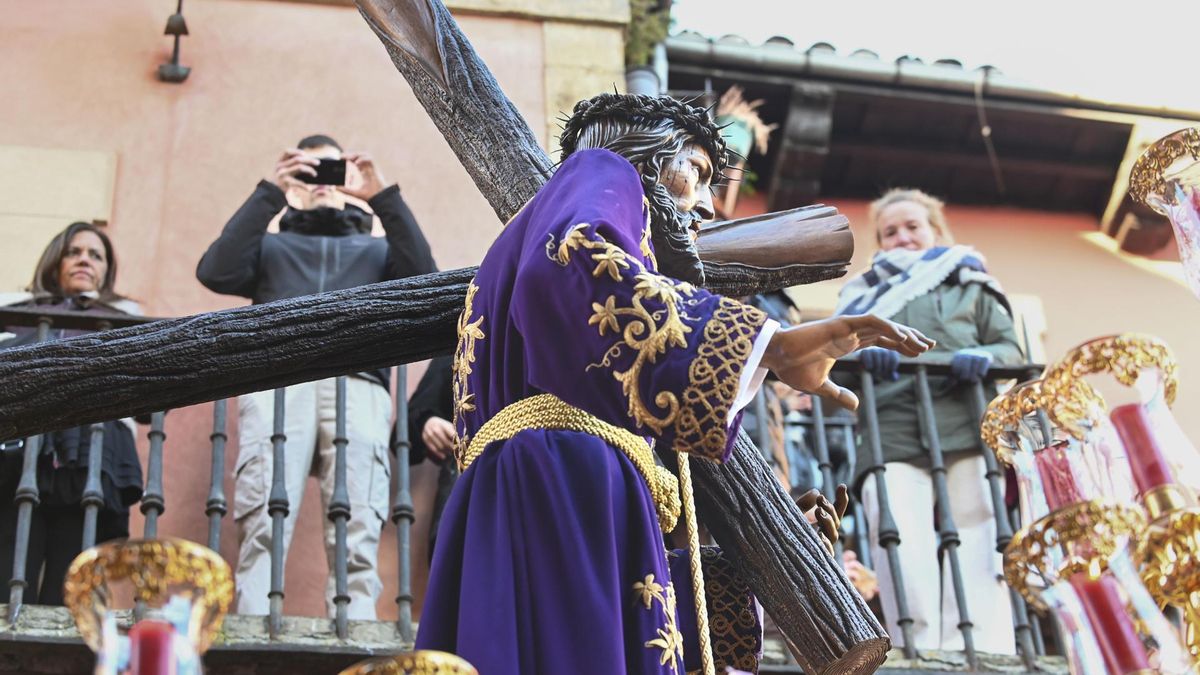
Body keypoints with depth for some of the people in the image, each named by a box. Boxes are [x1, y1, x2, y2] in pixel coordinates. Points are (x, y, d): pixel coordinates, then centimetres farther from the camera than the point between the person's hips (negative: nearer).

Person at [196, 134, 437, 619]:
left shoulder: (376, 248, 34)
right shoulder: (271, 244, 33)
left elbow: (421, 278, 11)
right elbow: (216, 272, 10)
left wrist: (383, 197, 7)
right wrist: (270, 193, 8)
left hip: (358, 384, 0)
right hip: (277, 378, 0)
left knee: (358, 534, -17)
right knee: (262, 526, -20)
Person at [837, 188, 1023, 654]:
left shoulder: (970, 286, 26)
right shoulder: (865, 292, 28)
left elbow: (1011, 349, 16)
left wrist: (984, 357, -9)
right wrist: (862, 352, -14)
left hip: (967, 438, 0)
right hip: (892, 441, 0)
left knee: (976, 559, -10)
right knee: (905, 560, -15)